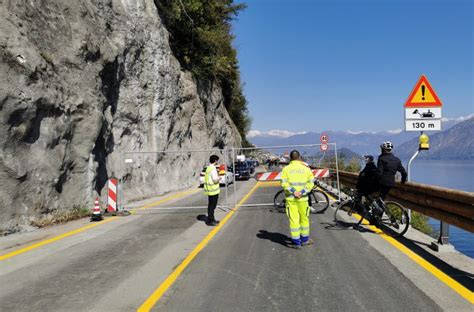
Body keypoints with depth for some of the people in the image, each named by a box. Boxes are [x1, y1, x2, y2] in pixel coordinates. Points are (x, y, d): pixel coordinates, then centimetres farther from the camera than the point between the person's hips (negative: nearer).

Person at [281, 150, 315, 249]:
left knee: (293, 219, 2)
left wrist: (293, 192, -11)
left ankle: (296, 242, 4)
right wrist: (302, 192, -10)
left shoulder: (286, 169, -1)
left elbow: (284, 183, -11)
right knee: (304, 218, 15)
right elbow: (310, 183, -4)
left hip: (291, 198, -1)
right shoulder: (306, 168, 4)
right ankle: (304, 239, 27)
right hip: (303, 198, 2)